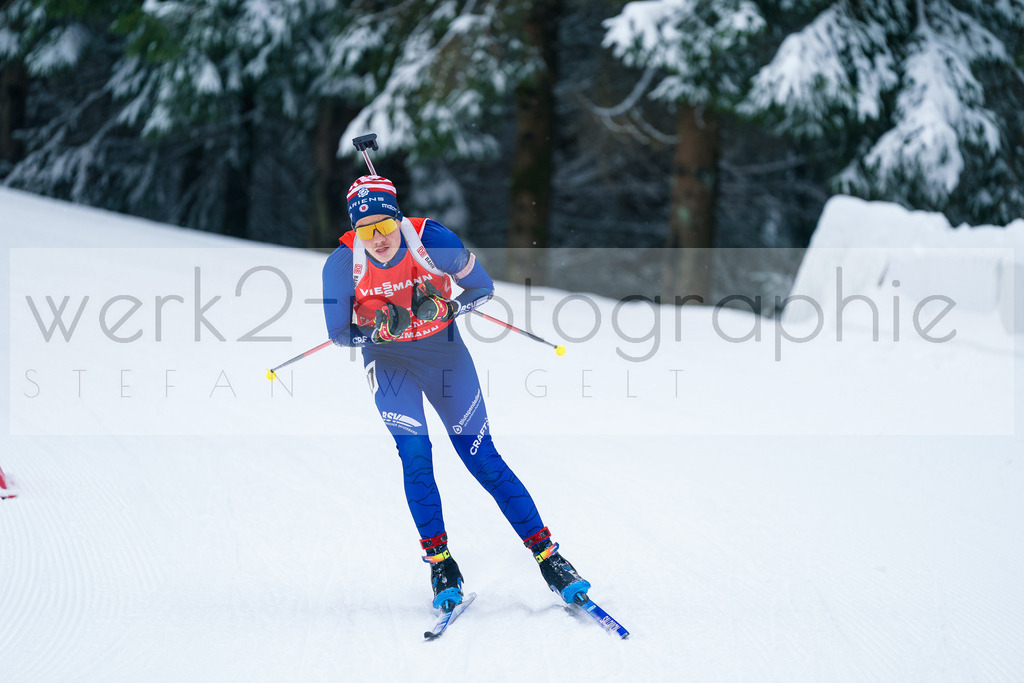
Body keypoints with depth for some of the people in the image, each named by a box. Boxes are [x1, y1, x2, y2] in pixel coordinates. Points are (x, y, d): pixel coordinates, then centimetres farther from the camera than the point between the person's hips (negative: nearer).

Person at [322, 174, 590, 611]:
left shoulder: (432, 240, -21)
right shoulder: (343, 264, -18)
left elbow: (483, 287, -8)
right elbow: (338, 334, -10)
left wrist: (445, 308, -26)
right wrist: (380, 329, -28)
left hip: (444, 353, 0)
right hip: (388, 360, 0)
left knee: (482, 457, -1)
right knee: (415, 455, -16)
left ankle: (548, 557, 5)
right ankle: (439, 562, -1)